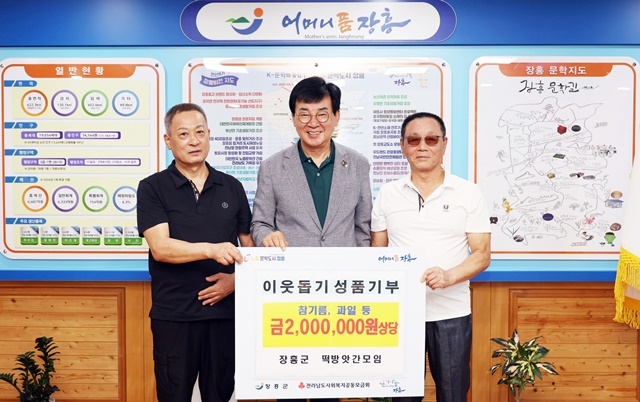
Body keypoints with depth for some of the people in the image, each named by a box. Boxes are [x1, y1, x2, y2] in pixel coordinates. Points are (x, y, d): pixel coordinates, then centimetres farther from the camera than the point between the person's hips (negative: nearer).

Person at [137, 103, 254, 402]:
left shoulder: (231, 187, 7)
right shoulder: (153, 188, -2)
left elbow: (249, 246, 12)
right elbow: (160, 248, -14)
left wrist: (237, 279, -8)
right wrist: (211, 249, -30)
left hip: (225, 311, 3)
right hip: (173, 315, -2)